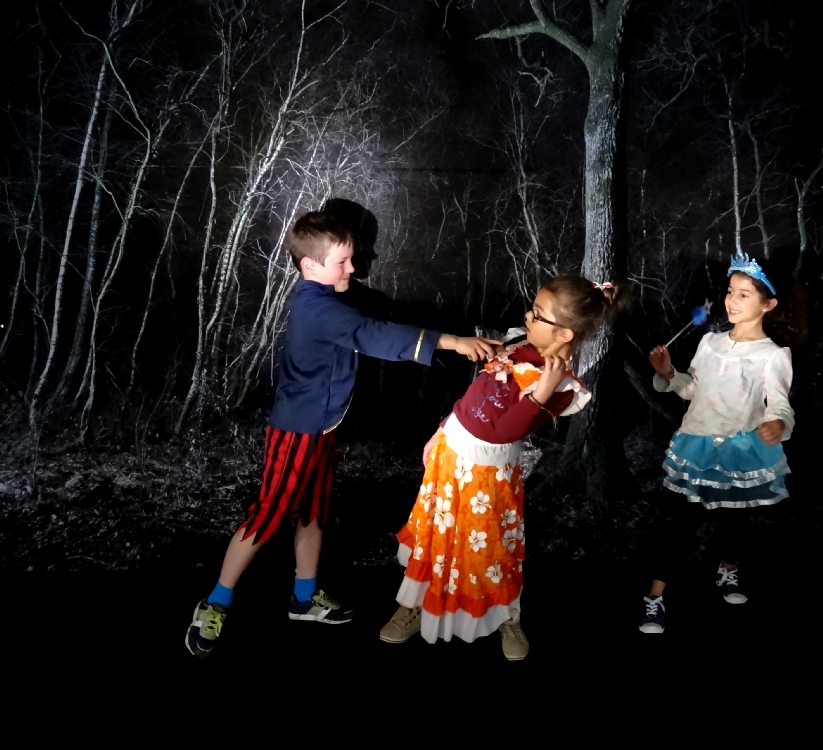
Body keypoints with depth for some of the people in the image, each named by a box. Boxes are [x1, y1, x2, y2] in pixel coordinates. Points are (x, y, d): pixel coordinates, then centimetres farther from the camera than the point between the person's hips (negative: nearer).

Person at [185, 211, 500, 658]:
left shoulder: (320, 300, 8)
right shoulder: (318, 308, -25)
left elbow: (366, 336, 13)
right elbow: (375, 336, -36)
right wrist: (451, 341, -41)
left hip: (319, 428, 10)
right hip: (297, 431, -10)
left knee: (313, 513, 18)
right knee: (267, 517, 1)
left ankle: (306, 598, 33)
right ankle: (215, 604, 17)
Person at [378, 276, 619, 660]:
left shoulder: (560, 387, -23)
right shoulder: (523, 349, -3)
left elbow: (503, 431, -26)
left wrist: (540, 394, -36)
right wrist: (440, 433, 13)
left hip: (485, 469, -6)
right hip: (450, 449, 7)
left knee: (486, 548, 12)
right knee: (432, 533, 20)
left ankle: (508, 618, 40)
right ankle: (415, 606, 41)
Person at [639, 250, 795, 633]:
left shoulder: (773, 355, -10)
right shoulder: (710, 341, 3)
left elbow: (779, 404, -19)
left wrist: (778, 424, -41)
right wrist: (668, 374, -3)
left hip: (741, 450, -2)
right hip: (697, 446, 2)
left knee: (734, 519, 17)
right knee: (680, 519, 3)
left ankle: (729, 571, 48)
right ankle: (655, 596, 11)